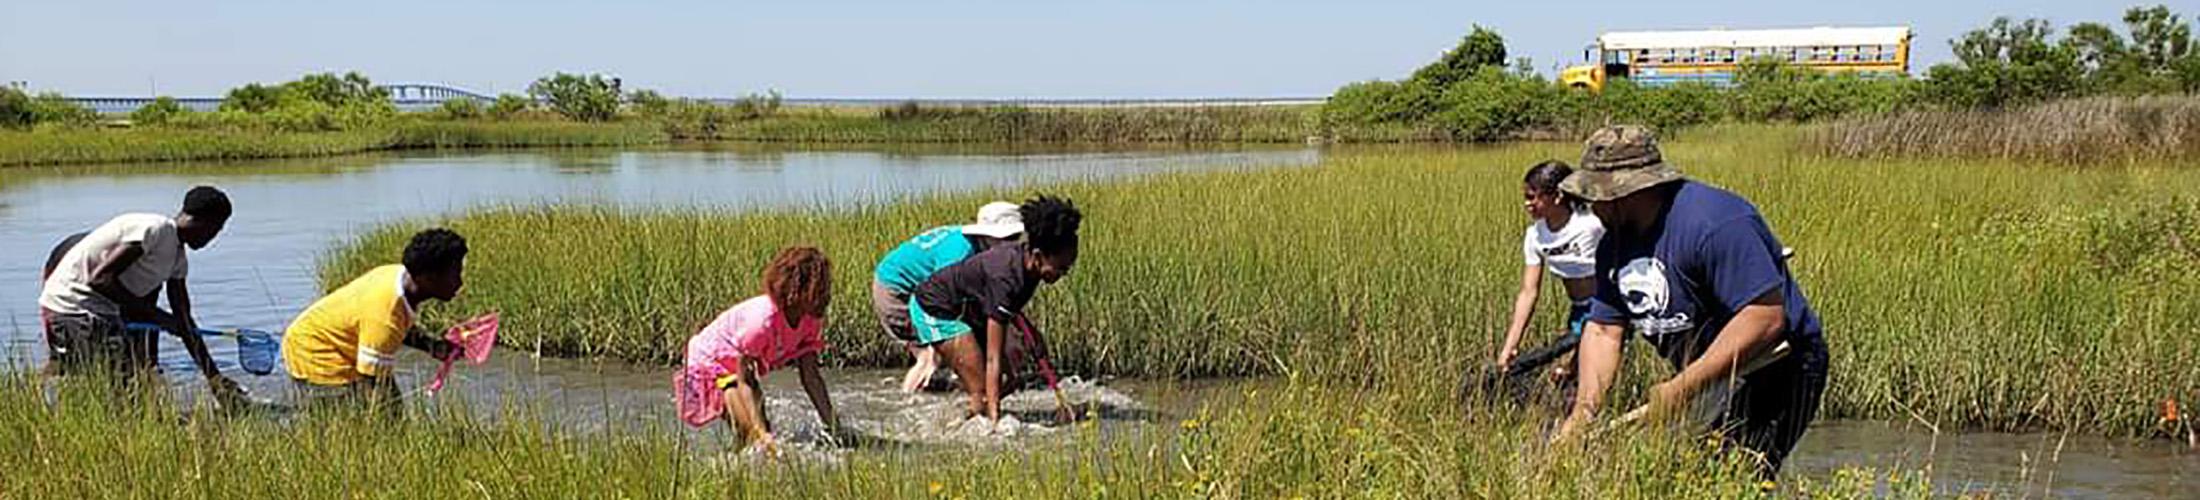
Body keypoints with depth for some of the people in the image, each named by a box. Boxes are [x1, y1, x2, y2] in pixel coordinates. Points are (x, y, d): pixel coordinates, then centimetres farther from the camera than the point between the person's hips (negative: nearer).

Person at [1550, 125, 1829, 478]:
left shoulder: (1714, 224, -25)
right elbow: (1603, 330, 5)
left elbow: (1767, 317, -30)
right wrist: (1584, 409, -11)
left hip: (1776, 373, -9)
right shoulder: (1616, 243, 5)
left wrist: (1685, 387, -31)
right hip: (1704, 379, 9)